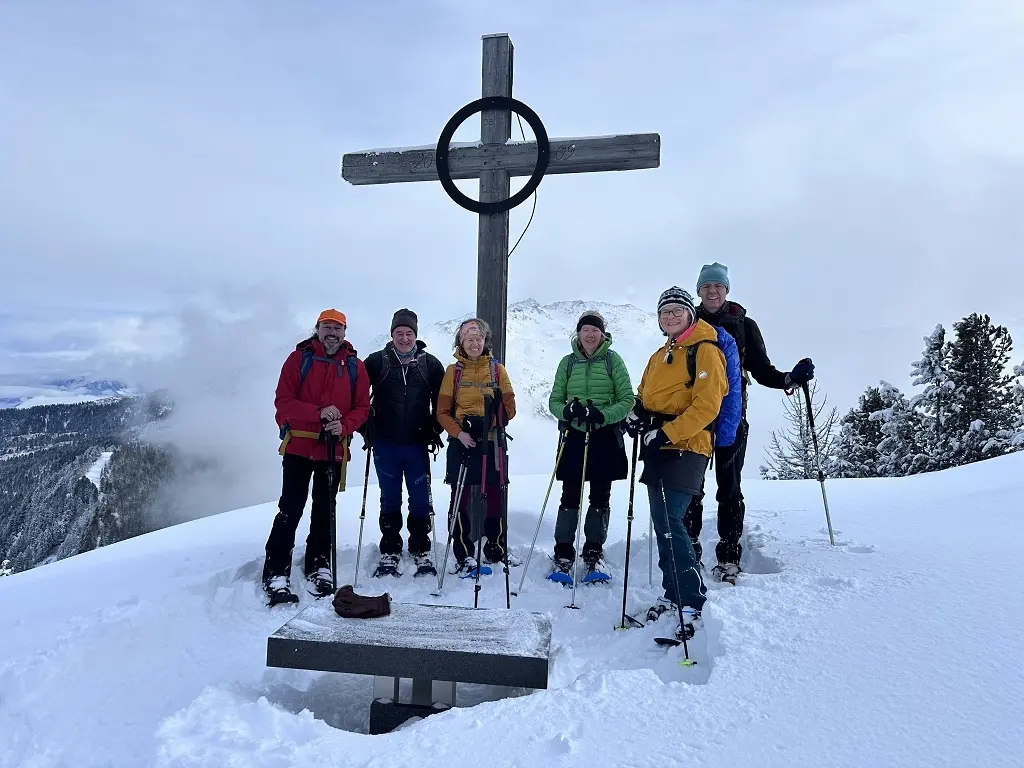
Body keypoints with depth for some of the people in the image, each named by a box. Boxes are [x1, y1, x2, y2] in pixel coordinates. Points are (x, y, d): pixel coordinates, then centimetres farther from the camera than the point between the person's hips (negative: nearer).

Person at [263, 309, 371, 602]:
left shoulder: (355, 366, 6)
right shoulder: (299, 358, -1)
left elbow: (362, 407, 4)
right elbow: (283, 401, -8)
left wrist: (344, 426, -16)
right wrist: (319, 413, -21)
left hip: (334, 449, 3)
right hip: (298, 446, -2)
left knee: (324, 510, 12)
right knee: (290, 509, -3)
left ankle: (318, 566, 24)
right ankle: (276, 572, 4)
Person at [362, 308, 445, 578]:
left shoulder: (430, 364, 2)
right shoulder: (377, 361, 0)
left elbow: (441, 401, 8)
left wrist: (435, 430, 1)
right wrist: (367, 428, -1)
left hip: (417, 444, 0)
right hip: (385, 445, 0)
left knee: (420, 500, 4)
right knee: (390, 500, 9)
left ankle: (421, 551, 18)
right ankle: (389, 552, 20)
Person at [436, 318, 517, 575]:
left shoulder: (497, 369, 6)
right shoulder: (453, 371, 3)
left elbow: (509, 407, 3)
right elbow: (443, 412, 1)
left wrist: (490, 420, -14)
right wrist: (459, 433, -14)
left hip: (492, 443, 1)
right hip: (461, 443, -1)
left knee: (495, 497, 7)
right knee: (460, 499, 3)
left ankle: (497, 550, 22)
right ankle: (464, 555, 13)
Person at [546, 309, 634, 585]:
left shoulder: (613, 360, 1)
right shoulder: (568, 362, 7)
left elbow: (627, 400, -4)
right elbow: (554, 400, 6)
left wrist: (602, 414, -19)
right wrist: (568, 410, -16)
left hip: (605, 437, -1)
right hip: (574, 436, 1)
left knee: (600, 497, 7)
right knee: (570, 497, 1)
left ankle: (594, 555, 19)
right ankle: (563, 557, 10)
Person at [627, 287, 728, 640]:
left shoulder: (705, 351, -7)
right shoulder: (660, 356, 19)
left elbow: (706, 407, -15)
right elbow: (645, 394, 28)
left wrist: (667, 432, -21)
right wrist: (637, 414, 6)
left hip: (686, 447, -8)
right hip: (658, 447, 8)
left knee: (669, 522, -16)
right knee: (662, 523, 10)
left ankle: (693, 601, -7)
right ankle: (673, 594, 22)